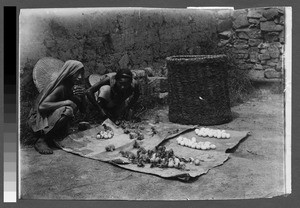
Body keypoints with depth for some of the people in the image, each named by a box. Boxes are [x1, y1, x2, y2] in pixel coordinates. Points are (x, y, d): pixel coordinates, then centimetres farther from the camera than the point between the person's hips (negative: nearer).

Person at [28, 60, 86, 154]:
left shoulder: (75, 86, 3)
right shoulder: (60, 87, -21)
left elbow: (83, 110, 7)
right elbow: (42, 106, -32)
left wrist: (83, 96, -14)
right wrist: (67, 102, -28)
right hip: (39, 119, -8)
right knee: (67, 110, -31)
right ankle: (41, 141, -23)